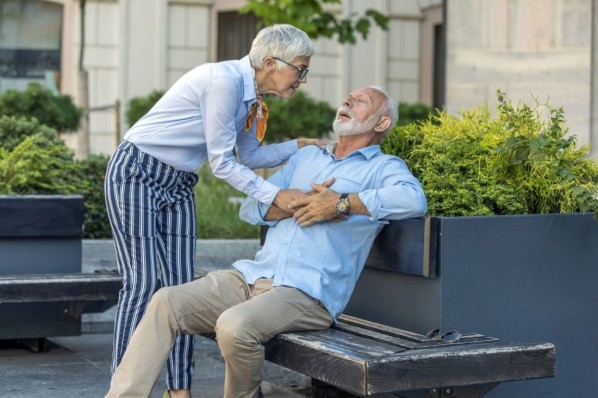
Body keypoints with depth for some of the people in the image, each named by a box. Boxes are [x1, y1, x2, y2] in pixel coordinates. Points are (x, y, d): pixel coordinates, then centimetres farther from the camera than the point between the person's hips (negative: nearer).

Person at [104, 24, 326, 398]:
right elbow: (222, 163, -20)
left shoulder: (253, 96, 3)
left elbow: (250, 157, 14)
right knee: (143, 281, -11)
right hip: (136, 173, -8)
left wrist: (299, 146, 5)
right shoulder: (224, 80, -24)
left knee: (182, 284, 3)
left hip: (178, 185, 8)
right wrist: (275, 195, -19)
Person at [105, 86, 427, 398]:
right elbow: (250, 208, 15)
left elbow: (413, 199, -19)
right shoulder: (306, 156, 25)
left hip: (308, 292, -6)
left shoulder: (383, 167, 6)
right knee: (166, 302, -12)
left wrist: (342, 203, -17)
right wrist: (301, 202, -4)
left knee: (235, 326, -33)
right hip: (251, 275, 6)